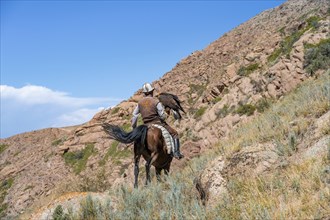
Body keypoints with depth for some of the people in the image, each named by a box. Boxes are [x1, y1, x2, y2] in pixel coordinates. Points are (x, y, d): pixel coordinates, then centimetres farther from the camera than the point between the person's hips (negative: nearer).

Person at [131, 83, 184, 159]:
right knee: (174, 134, 7)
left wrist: (134, 127, 20)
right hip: (157, 123, -5)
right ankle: (176, 153, -2)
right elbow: (163, 116, -12)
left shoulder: (140, 102, 5)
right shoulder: (156, 102, -12)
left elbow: (134, 115, 10)